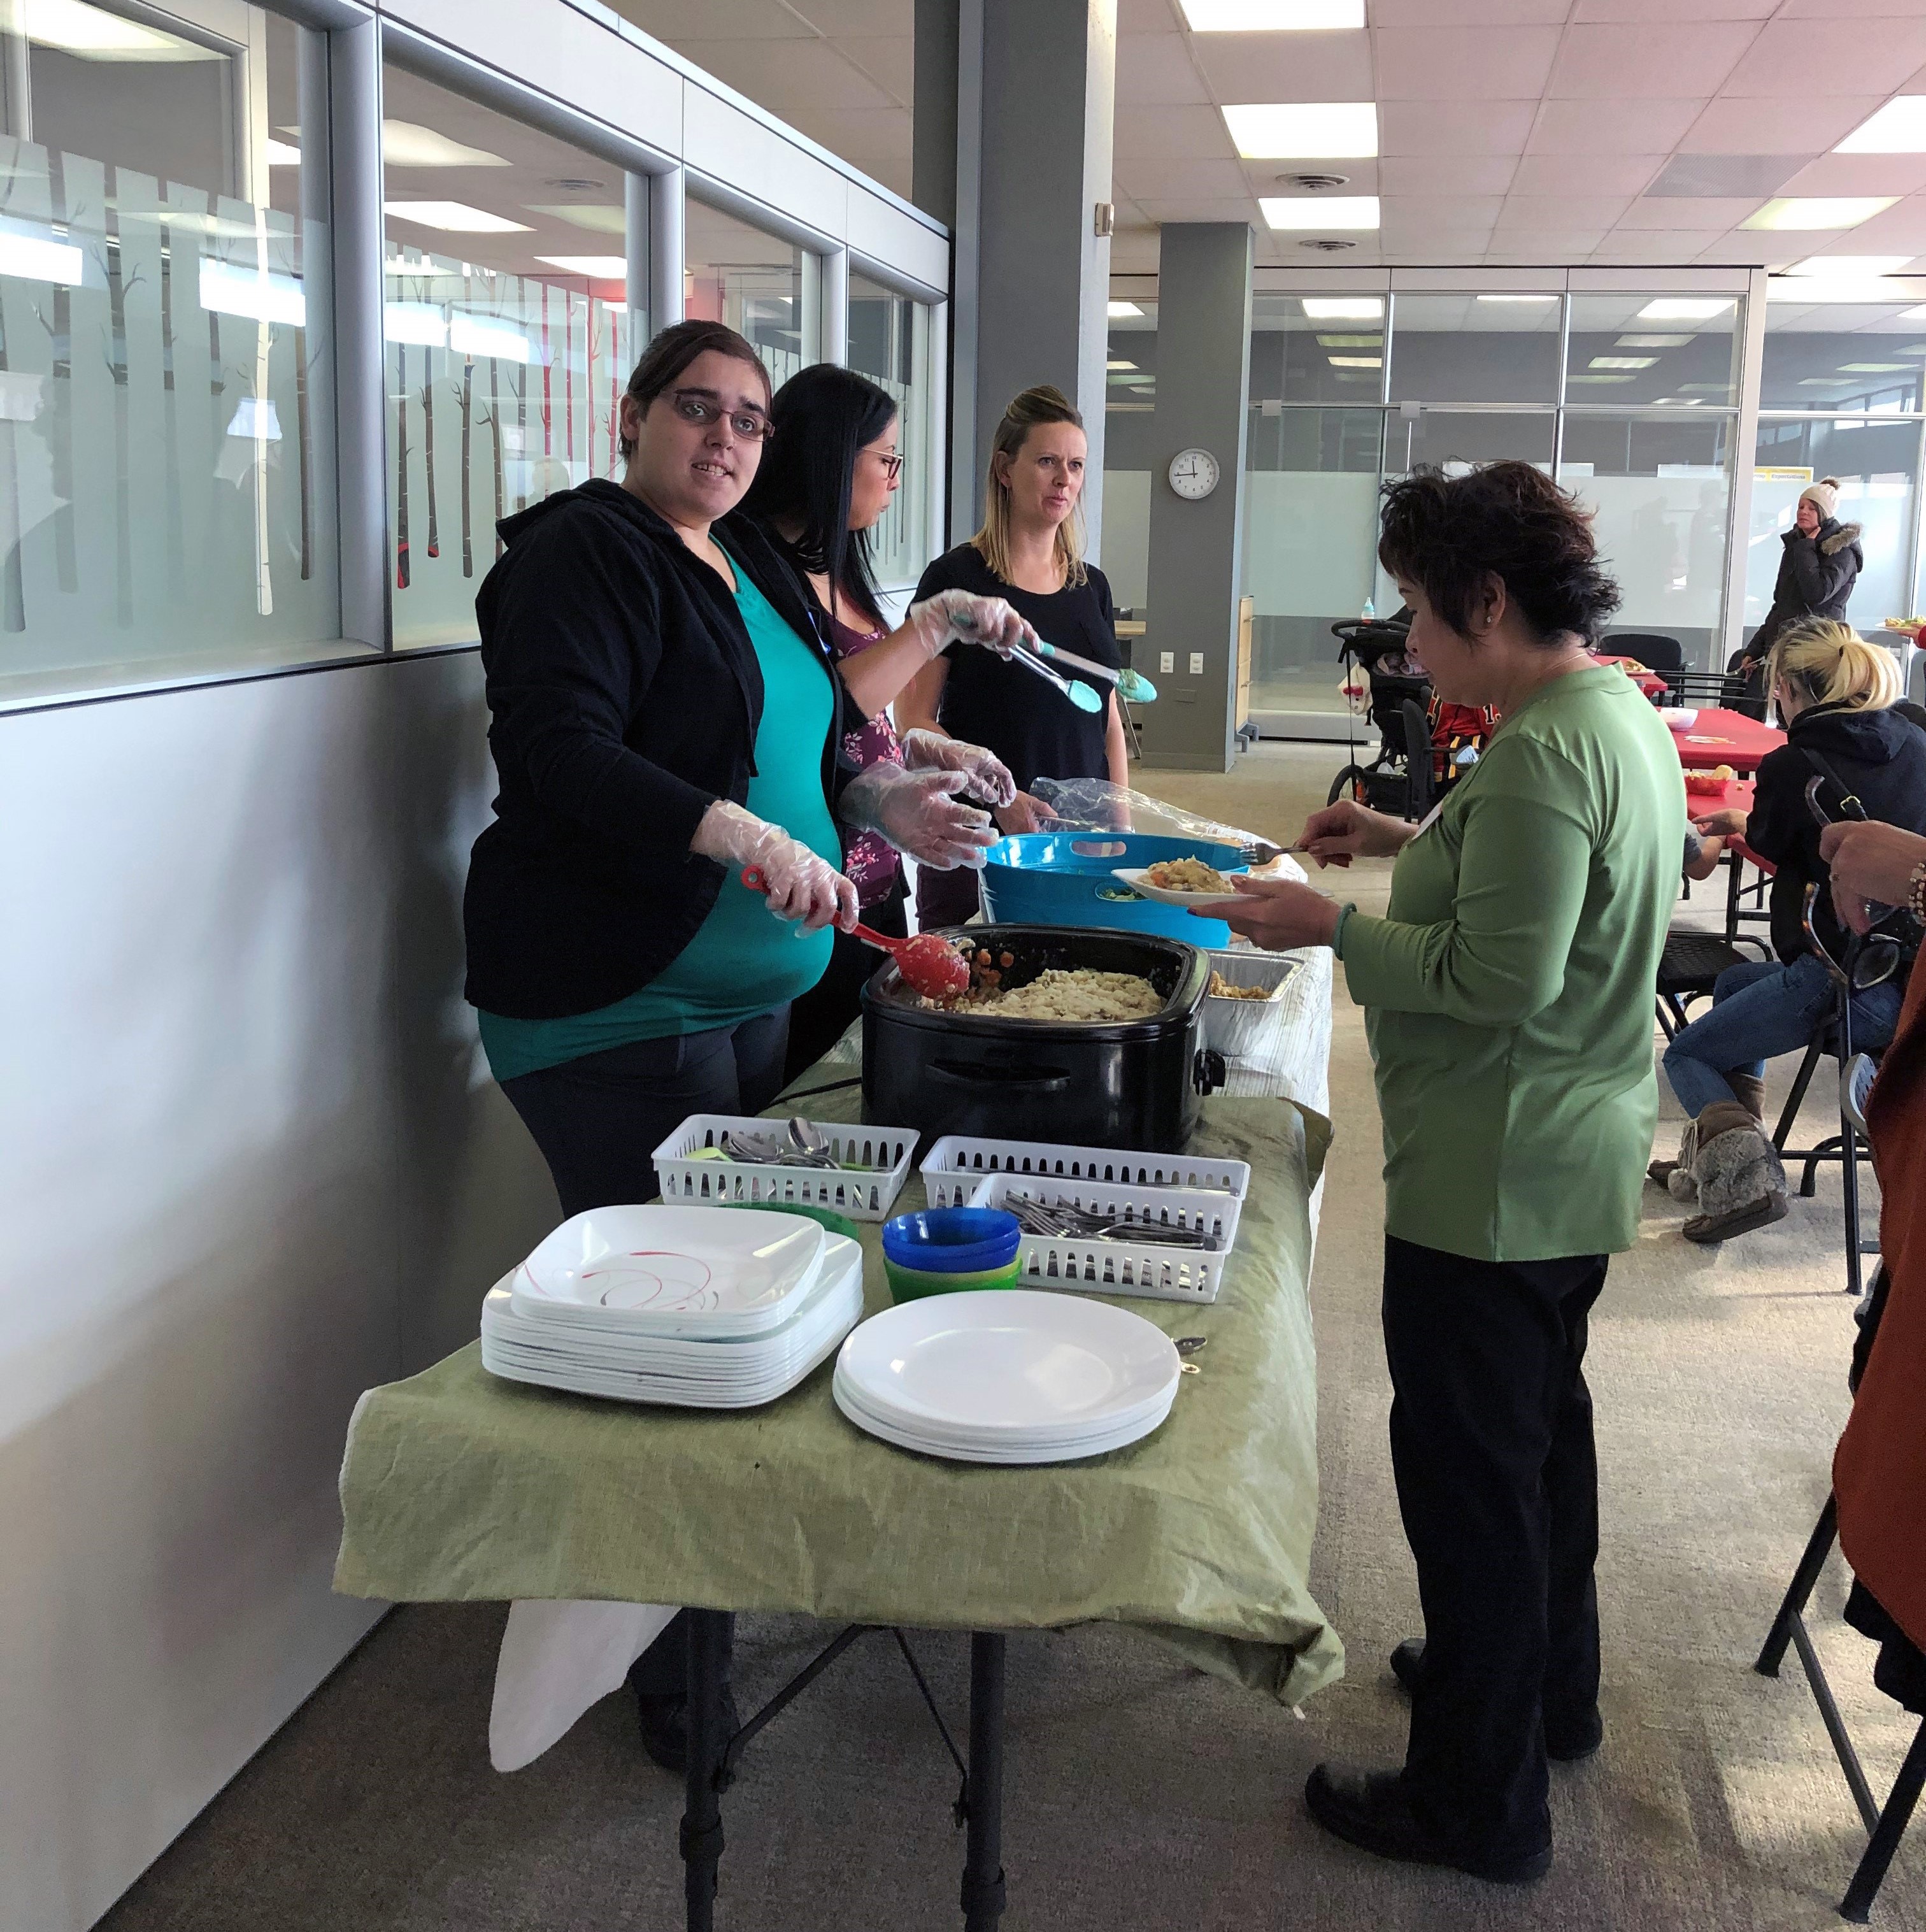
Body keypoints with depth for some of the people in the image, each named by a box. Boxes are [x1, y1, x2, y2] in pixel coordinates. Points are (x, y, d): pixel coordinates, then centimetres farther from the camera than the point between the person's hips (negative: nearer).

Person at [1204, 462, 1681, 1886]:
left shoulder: (1540, 752, -24)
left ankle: (1482, 1804, 16)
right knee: (1544, 1421, 25)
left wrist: (1333, 927, -18)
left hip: (1494, 1176, -11)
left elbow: (1499, 979, -27)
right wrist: (1408, 844, 11)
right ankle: (1553, 1689, 44)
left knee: (1466, 1470, 2)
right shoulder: (1623, 711, 8)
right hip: (1581, 1155, 11)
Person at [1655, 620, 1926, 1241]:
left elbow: (1771, 846, 8)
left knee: (1686, 1055, 13)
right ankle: (1719, 1164, 28)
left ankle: (1744, 1173, -10)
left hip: (1850, 990, -8)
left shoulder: (1793, 765, -12)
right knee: (1733, 983, 30)